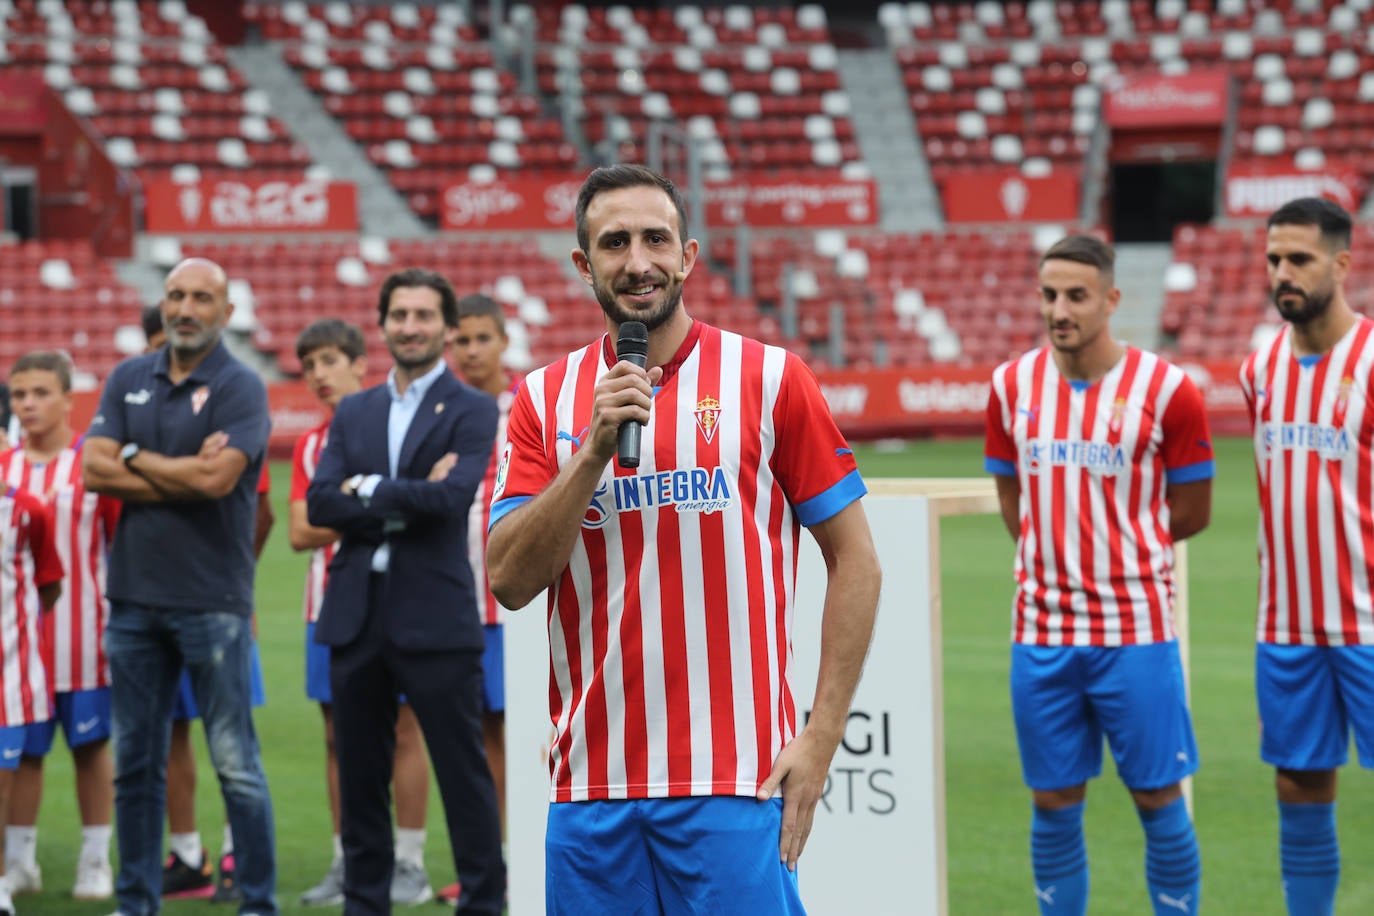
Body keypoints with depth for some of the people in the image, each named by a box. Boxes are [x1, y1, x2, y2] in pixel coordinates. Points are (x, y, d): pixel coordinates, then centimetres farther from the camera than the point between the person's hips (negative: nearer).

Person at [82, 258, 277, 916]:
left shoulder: (239, 388, -5)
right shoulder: (128, 380, 11)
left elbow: (216, 477, -19)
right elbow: (94, 469, -1)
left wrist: (135, 457, -5)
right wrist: (184, 478, -10)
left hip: (213, 601, -5)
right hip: (134, 595, 5)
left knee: (235, 761, -3)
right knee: (135, 760, 10)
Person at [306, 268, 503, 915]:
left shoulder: (472, 411, -1)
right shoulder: (353, 412, 13)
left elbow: (451, 496, -17)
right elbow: (320, 503, 0)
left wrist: (368, 488, -7)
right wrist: (405, 501, -12)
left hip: (435, 617, -5)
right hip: (356, 615, 5)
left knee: (463, 773, -1)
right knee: (359, 775, 10)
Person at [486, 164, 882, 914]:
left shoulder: (770, 380, 1)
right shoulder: (545, 399, 8)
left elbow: (855, 561, 2)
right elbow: (510, 580, -1)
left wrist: (822, 735, -5)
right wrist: (594, 450, -12)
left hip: (735, 781, -2)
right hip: (590, 786, 3)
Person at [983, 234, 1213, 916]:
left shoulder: (1166, 389, -6)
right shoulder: (1012, 386, 4)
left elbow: (1191, 513, 2)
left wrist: (1120, 547, 6)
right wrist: (1062, 555, 3)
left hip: (1136, 630, -3)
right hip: (1041, 628, 3)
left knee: (1158, 797, 2)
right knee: (1053, 805, 7)